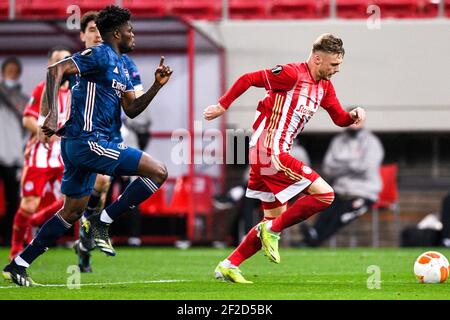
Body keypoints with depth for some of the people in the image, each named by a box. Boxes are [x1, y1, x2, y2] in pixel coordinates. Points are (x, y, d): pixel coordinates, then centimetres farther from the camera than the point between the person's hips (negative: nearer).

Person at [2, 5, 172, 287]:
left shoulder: (121, 66, 19)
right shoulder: (101, 55, -11)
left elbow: (131, 110, 21)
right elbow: (57, 70, -21)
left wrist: (157, 85, 8)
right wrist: (52, 114, -31)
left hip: (80, 145, 10)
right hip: (87, 141, -10)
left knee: (73, 211, 17)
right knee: (159, 171, -12)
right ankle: (102, 223, -8)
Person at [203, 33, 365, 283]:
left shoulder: (324, 86, 14)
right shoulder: (292, 74, -13)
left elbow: (340, 119, 19)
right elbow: (248, 79, -11)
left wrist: (354, 115, -3)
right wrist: (222, 106, -8)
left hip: (267, 154, 10)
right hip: (271, 151, -10)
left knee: (276, 219, 15)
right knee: (325, 194, -14)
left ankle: (228, 266, 16)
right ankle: (272, 230, -5)